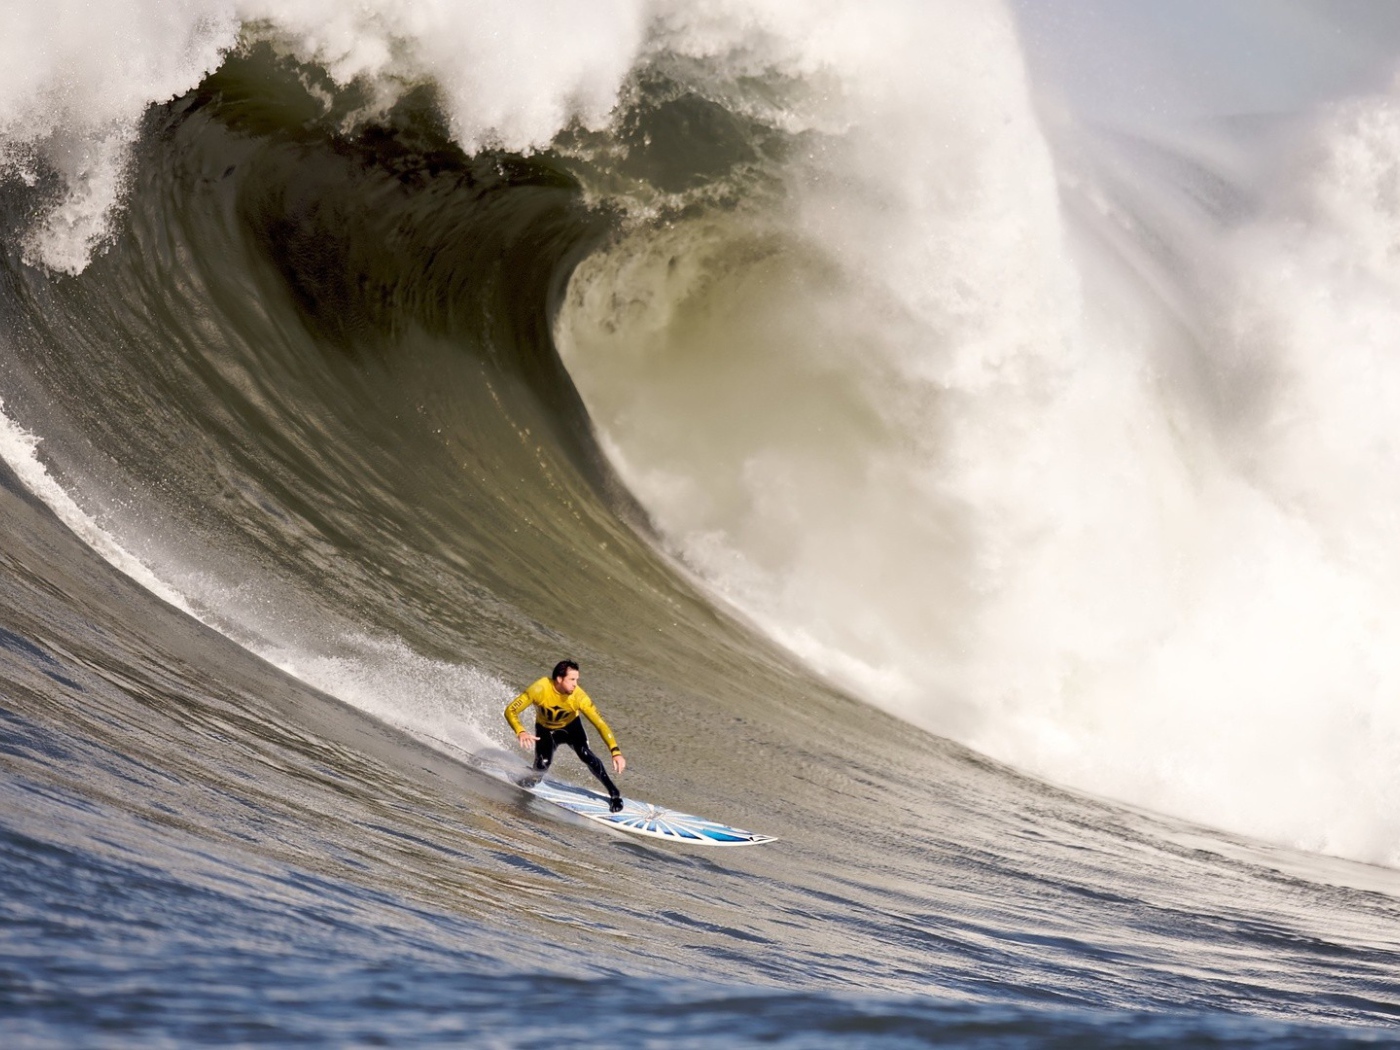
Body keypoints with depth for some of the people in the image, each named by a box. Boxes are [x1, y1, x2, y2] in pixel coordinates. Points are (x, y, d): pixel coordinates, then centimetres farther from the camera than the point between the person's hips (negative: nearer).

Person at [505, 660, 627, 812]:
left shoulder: (579, 697, -33)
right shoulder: (540, 689, -35)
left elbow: (600, 723, -33)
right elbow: (510, 711, -29)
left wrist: (616, 752, -44)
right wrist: (520, 732, -48)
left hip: (571, 727, 0)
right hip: (546, 729, 0)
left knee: (585, 755, -26)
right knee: (542, 765, -23)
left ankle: (614, 793, -13)